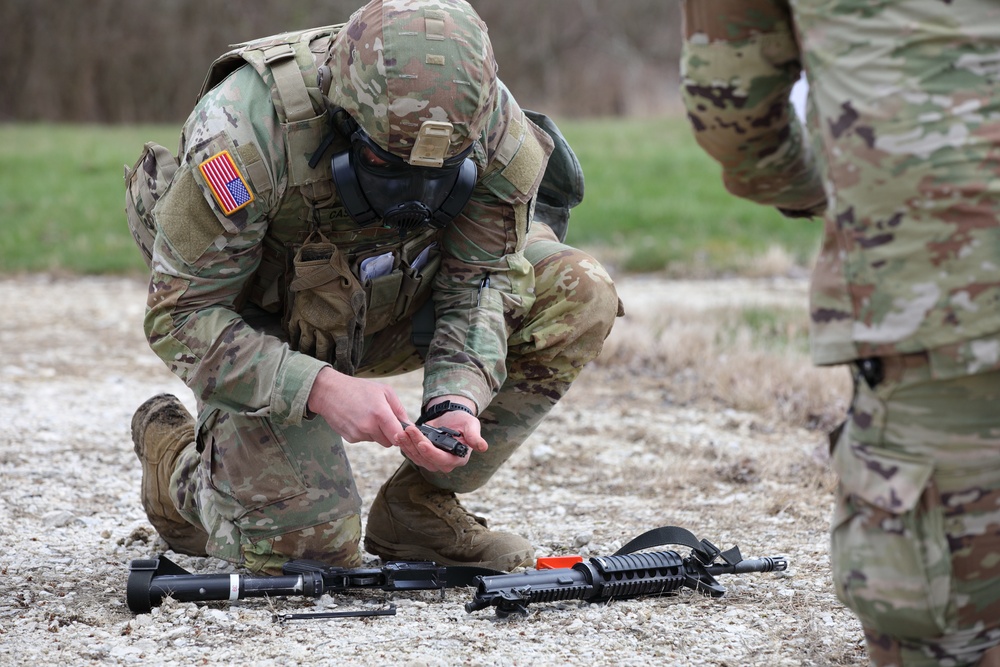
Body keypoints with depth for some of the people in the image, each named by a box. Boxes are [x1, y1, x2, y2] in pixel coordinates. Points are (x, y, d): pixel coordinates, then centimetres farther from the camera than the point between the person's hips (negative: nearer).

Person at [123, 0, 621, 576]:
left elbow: (479, 279, -14)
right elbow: (182, 314, -30)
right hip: (269, 333, -4)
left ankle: (419, 508, -3)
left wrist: (458, 400, -34)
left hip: (391, 301, 4)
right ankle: (173, 452, 19)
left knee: (577, 298, -17)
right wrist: (323, 389, -43)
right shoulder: (242, 132, -38)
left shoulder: (493, 124, -26)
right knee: (309, 549, -15)